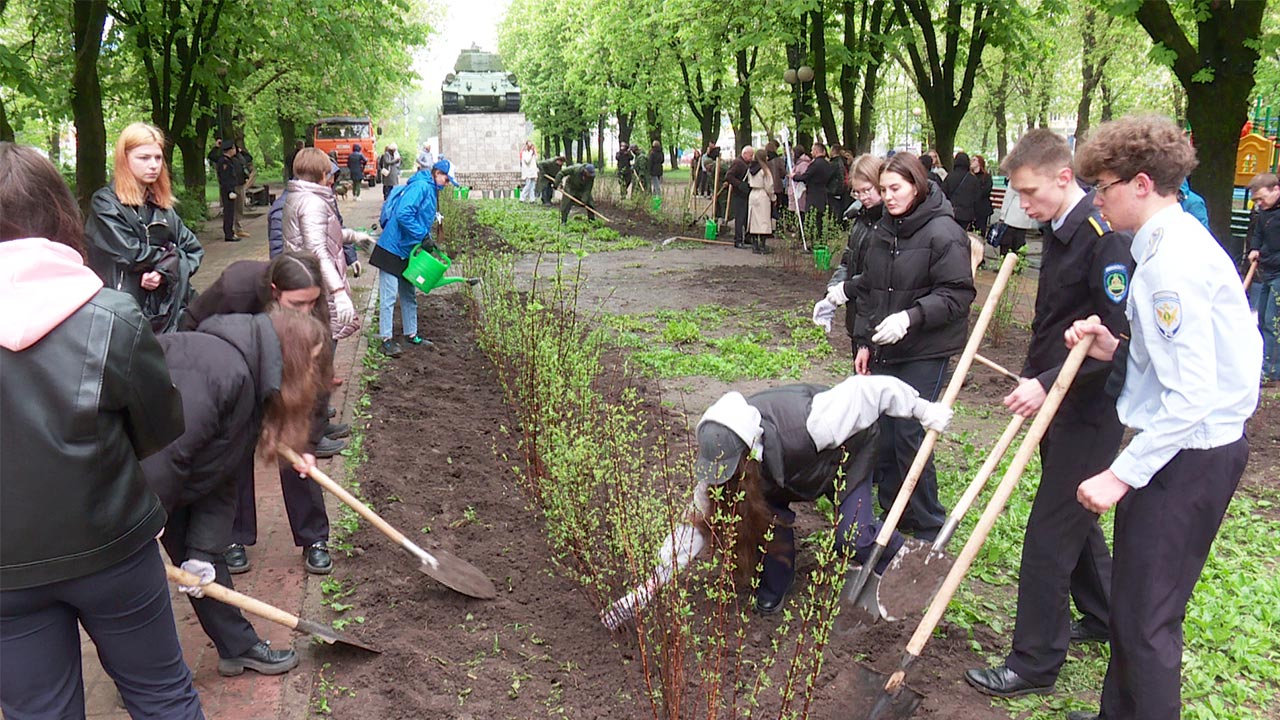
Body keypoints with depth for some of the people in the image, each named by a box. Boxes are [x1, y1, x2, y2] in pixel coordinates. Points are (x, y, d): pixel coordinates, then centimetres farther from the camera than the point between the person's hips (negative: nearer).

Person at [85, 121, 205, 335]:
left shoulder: (162, 205, 13)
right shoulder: (105, 204, -5)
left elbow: (193, 250, 9)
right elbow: (131, 253, -15)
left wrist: (165, 271, -9)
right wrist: (169, 255, 1)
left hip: (168, 313, 5)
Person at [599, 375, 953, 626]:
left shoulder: (805, 425, -48)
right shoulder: (725, 452, -31)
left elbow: (870, 390, -37)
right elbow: (696, 522, -26)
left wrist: (924, 410, -24)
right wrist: (647, 588, -31)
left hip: (847, 450, -4)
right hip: (790, 470, 4)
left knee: (853, 536, -17)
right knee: (770, 514, -22)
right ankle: (773, 591, 3)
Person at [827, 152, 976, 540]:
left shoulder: (944, 233, -11)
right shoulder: (883, 231, 11)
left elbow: (957, 294, -16)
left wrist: (910, 317, -27)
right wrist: (864, 342, 13)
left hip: (926, 352, -7)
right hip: (885, 349, 7)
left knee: (909, 435, -7)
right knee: (884, 433, 9)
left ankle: (929, 530, 9)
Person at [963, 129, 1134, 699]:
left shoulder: (1104, 237, -20)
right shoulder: (1061, 231, 10)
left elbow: (1119, 337, -23)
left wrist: (1049, 383, -25)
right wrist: (1033, 379, 16)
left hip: (1090, 408, -10)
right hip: (1059, 400, 10)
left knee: (1050, 531, -4)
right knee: (1072, 516, 22)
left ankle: (1035, 664, 8)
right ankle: (1104, 615, 43)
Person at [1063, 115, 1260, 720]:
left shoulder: (1173, 262, -22)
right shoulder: (1175, 241, 12)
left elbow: (1190, 396, -26)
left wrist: (1123, 474, -23)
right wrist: (1119, 350, 3)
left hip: (1188, 457, -11)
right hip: (1183, 447, 11)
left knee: (1146, 616, -1)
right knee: (1132, 600, 20)